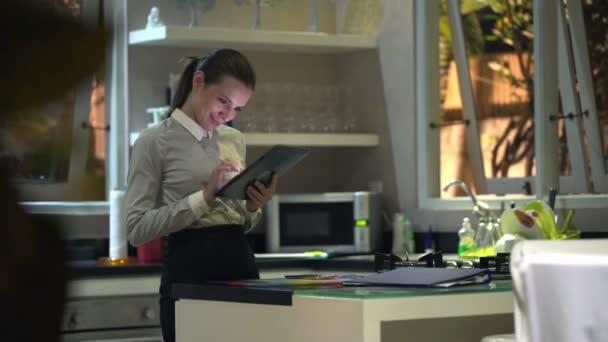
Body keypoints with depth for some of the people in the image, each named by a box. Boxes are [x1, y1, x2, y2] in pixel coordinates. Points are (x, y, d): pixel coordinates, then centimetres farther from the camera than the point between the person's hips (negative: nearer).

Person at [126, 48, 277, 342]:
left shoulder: (234, 140, 15)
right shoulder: (155, 141, -5)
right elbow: (137, 229, -12)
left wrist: (253, 207, 0)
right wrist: (204, 197, -19)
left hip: (241, 265, 6)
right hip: (190, 272, -6)